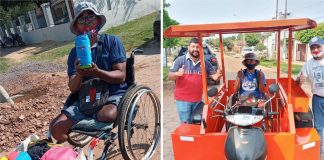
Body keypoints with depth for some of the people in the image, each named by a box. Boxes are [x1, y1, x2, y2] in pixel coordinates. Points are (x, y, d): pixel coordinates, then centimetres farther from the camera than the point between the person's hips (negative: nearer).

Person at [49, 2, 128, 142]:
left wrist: (96, 72, -27)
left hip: (114, 94, -3)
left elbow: (121, 76, -10)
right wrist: (79, 75, -20)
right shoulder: (75, 52, 8)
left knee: (107, 114, -36)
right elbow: (73, 89, 2)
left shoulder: (112, 41, -2)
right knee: (56, 127, -12)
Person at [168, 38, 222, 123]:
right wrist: (177, 74, -29)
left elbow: (214, 76, 5)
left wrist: (218, 75, -19)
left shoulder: (205, 63, 4)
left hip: (198, 99, 4)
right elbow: (170, 76, -7)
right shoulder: (180, 60, -5)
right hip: (183, 99, -4)